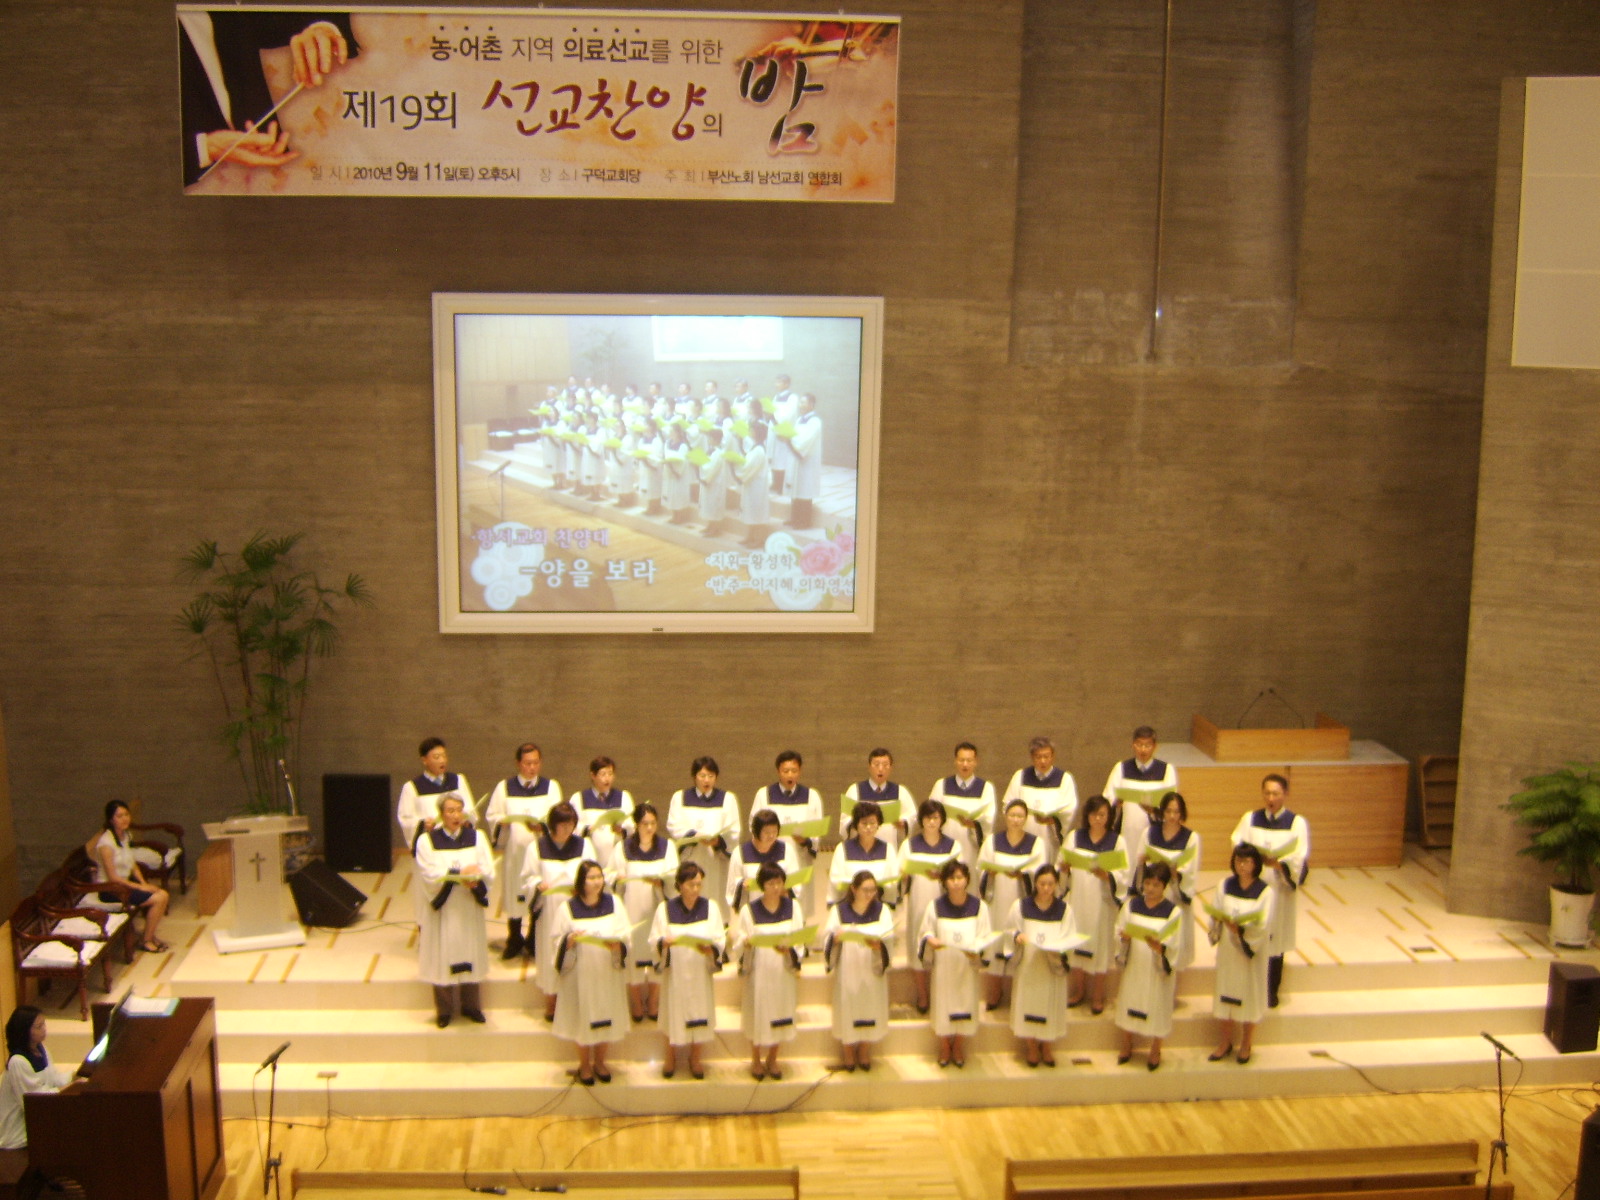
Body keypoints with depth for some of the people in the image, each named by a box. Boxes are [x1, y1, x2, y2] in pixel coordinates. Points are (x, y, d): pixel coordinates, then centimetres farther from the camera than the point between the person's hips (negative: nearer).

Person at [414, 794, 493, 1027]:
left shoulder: (476, 838, 5)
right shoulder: (427, 841, -1)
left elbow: (489, 872, -3)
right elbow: (429, 876, -12)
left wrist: (475, 880, -24)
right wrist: (460, 873, -21)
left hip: (470, 906, 2)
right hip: (442, 908, -2)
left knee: (470, 954, 7)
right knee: (443, 957, 2)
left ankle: (471, 1006, 21)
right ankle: (444, 1010, 15)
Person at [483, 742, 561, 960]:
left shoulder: (551, 787, 7)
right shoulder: (504, 787, 9)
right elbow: (491, 815, 5)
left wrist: (543, 825, -23)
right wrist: (501, 822, -17)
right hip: (514, 850, 0)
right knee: (514, 895, 2)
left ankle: (535, 942, 15)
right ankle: (514, 941, 16)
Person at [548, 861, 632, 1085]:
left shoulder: (613, 903, 0)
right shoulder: (567, 907, -5)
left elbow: (626, 933, -1)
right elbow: (556, 939, -3)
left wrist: (618, 943, -22)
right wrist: (569, 940, -23)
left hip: (607, 972, 2)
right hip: (580, 972, -2)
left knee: (607, 1018, 10)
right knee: (583, 1018, 6)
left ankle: (599, 1062, 30)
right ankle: (584, 1065, 26)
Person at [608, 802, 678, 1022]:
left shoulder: (667, 845, 5)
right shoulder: (623, 847, 4)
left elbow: (674, 874, -3)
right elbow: (609, 873, 2)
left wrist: (661, 880, -23)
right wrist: (617, 878, -20)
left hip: (657, 907, 1)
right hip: (632, 907, 0)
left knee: (658, 950, 2)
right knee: (633, 951, -1)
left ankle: (654, 1004, 16)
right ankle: (636, 1005, 12)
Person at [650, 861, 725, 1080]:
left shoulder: (710, 907, 0)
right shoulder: (665, 908, -3)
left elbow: (720, 939, -5)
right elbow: (655, 939, -6)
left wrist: (711, 948, -25)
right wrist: (664, 942, -28)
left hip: (701, 971, 1)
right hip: (675, 971, -1)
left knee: (699, 1011, 7)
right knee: (674, 1012, 6)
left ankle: (695, 1059, 26)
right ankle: (671, 1057, 28)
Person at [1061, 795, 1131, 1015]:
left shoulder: (1117, 841, 0)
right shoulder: (1074, 837, 6)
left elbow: (1125, 876, -7)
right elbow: (1061, 868, 5)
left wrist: (1106, 875, -24)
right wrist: (1065, 868, -17)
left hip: (1103, 902, -2)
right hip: (1077, 900, 2)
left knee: (1100, 946, 3)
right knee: (1076, 944, 6)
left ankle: (1098, 997, 16)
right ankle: (1077, 992, 22)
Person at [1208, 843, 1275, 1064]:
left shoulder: (1265, 891, -10)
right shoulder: (1225, 886, 0)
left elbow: (1263, 925, -15)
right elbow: (1216, 915, 1)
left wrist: (1240, 929, -30)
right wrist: (1218, 921, -21)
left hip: (1252, 950, -3)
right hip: (1227, 948, 3)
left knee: (1249, 994, 7)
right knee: (1226, 990, 9)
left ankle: (1246, 1043, 24)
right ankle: (1225, 1041, 24)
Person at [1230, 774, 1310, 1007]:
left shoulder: (1297, 823, -2)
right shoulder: (1250, 819, 5)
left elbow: (1300, 860, -9)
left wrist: (1276, 863, -27)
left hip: (1279, 890, -1)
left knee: (1274, 940, 7)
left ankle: (1272, 991, 22)